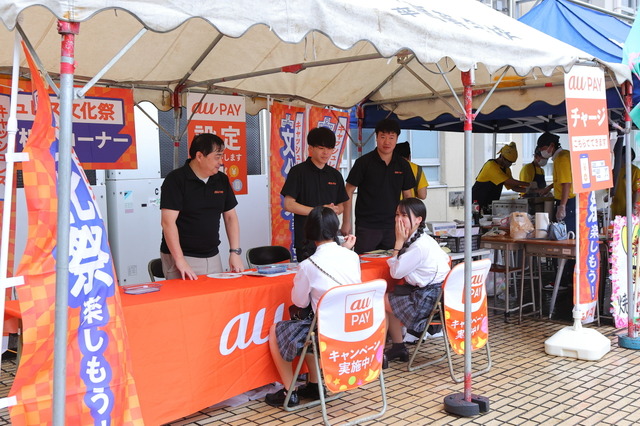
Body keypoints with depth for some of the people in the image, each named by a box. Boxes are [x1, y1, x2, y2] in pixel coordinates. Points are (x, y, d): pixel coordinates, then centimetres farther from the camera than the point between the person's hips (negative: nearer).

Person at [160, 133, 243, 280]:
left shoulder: (221, 180, 7)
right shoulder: (176, 179, -11)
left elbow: (230, 217, 12)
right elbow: (168, 222, -17)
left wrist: (235, 251, 1)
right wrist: (180, 261, -21)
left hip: (212, 256, 6)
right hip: (183, 256, -5)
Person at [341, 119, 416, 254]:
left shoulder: (403, 165, 6)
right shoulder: (364, 162, -5)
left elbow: (407, 195, 14)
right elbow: (349, 192, -2)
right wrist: (346, 222, -6)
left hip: (392, 227, 3)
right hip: (366, 226, -3)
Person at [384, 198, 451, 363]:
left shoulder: (419, 247, -22)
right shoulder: (423, 240, 9)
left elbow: (395, 272, -14)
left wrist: (399, 241, -12)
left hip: (428, 299, -10)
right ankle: (398, 347, 23)